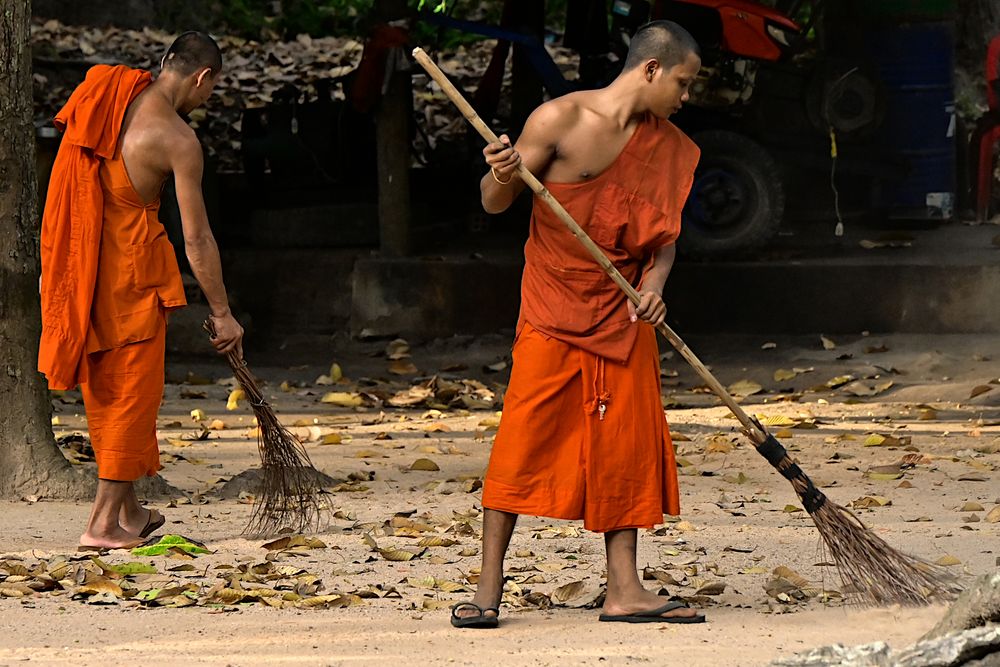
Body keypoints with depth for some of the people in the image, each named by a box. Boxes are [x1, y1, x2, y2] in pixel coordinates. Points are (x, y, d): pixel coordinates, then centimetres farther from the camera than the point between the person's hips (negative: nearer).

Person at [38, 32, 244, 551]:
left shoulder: (106, 93, 6)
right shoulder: (178, 140, -12)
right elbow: (196, 240, -11)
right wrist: (222, 314, -2)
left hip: (74, 253, 7)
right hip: (128, 260, -7)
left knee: (102, 387, 17)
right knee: (132, 388, 3)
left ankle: (128, 510, 27)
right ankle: (104, 522, 0)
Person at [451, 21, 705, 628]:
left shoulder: (671, 148, 6)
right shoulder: (561, 120, -10)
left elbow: (665, 236, 12)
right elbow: (496, 204, -6)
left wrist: (654, 282, -9)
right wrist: (503, 175, -29)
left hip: (624, 312, 5)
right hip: (553, 307, -5)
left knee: (628, 442, 2)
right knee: (525, 438, -7)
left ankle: (624, 590, 7)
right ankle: (489, 589, -2)